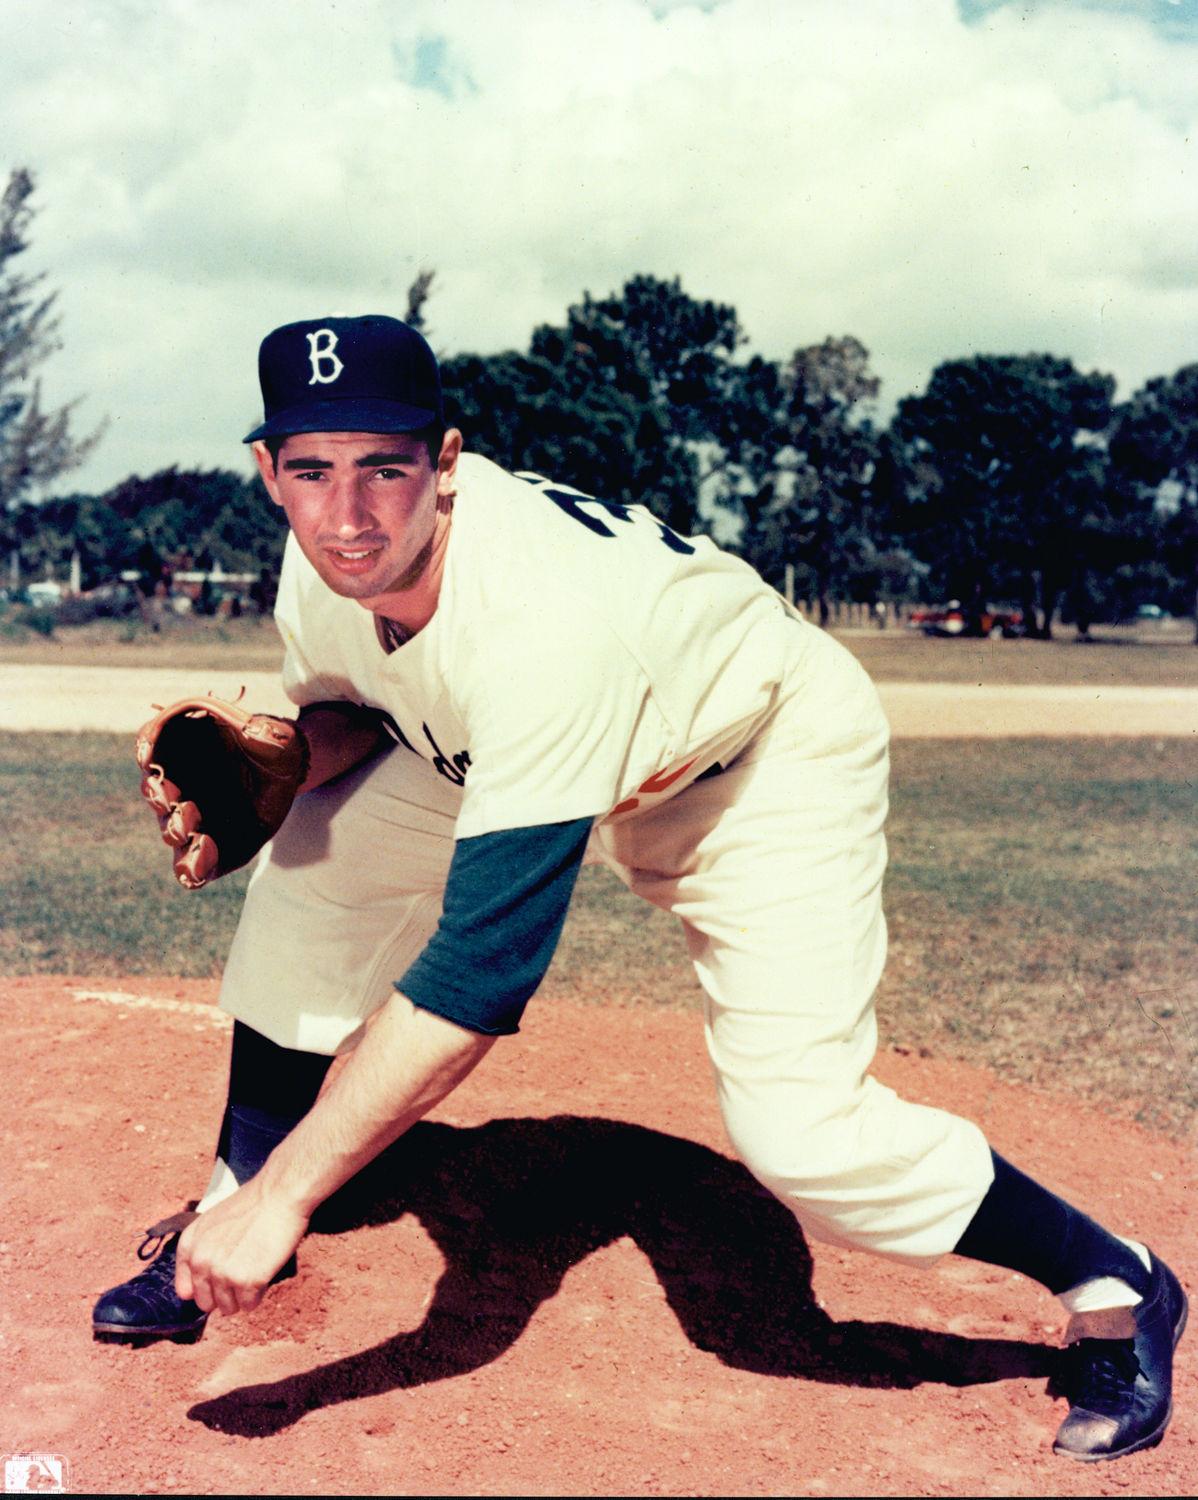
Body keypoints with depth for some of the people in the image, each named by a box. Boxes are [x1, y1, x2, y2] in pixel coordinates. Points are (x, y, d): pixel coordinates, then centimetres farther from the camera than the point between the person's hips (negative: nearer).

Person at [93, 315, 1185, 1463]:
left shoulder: (538, 617, -42)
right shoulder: (327, 563, -19)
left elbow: (484, 966, -44)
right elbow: (346, 717, 5)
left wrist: (287, 1193, -41)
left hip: (767, 761, -7)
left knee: (795, 1125, -21)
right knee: (310, 863, -4)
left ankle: (1117, 1290, 4)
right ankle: (232, 1210, 15)